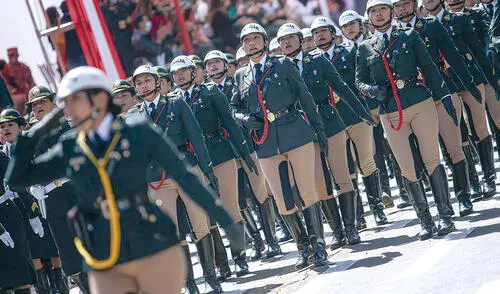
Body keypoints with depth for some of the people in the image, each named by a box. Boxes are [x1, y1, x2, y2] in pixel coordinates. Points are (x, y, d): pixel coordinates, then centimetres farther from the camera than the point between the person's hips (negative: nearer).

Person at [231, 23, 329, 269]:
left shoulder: (283, 64, 6)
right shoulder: (241, 76, 13)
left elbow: (305, 97, 5)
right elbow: (234, 108, 19)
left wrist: (319, 131, 1)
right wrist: (245, 119, -4)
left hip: (296, 133, -2)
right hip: (265, 142, 3)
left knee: (307, 191, -3)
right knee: (282, 200, 2)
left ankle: (318, 245, 6)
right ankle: (302, 247, 15)